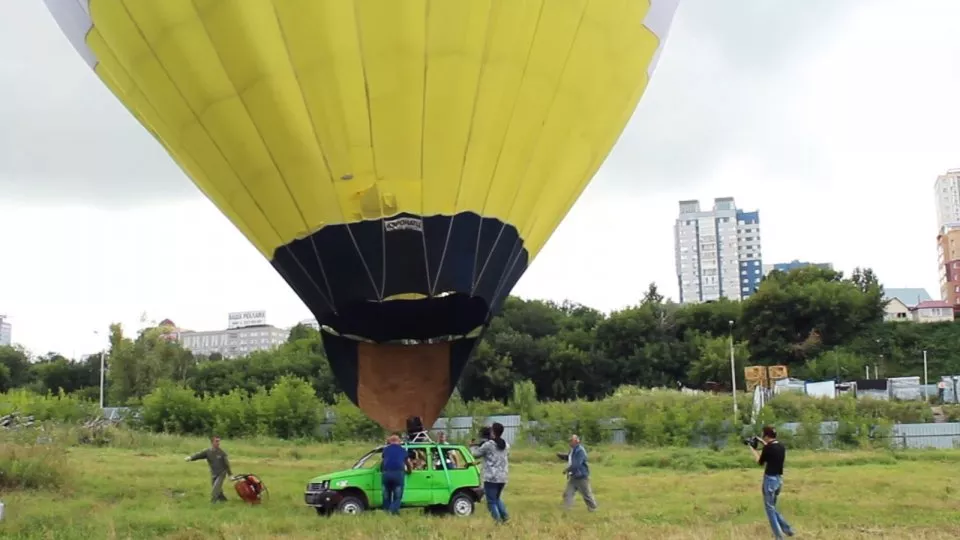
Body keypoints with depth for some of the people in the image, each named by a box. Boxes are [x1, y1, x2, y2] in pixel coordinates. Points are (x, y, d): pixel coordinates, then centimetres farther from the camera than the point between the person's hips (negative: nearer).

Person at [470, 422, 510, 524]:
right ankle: (505, 515, 11)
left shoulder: (488, 445, -11)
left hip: (491, 478, -6)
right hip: (502, 477, 6)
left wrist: (472, 446, 20)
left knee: (491, 501, 2)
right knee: (497, 498, 24)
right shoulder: (506, 445, 9)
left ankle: (498, 521, -3)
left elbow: (476, 454, 0)